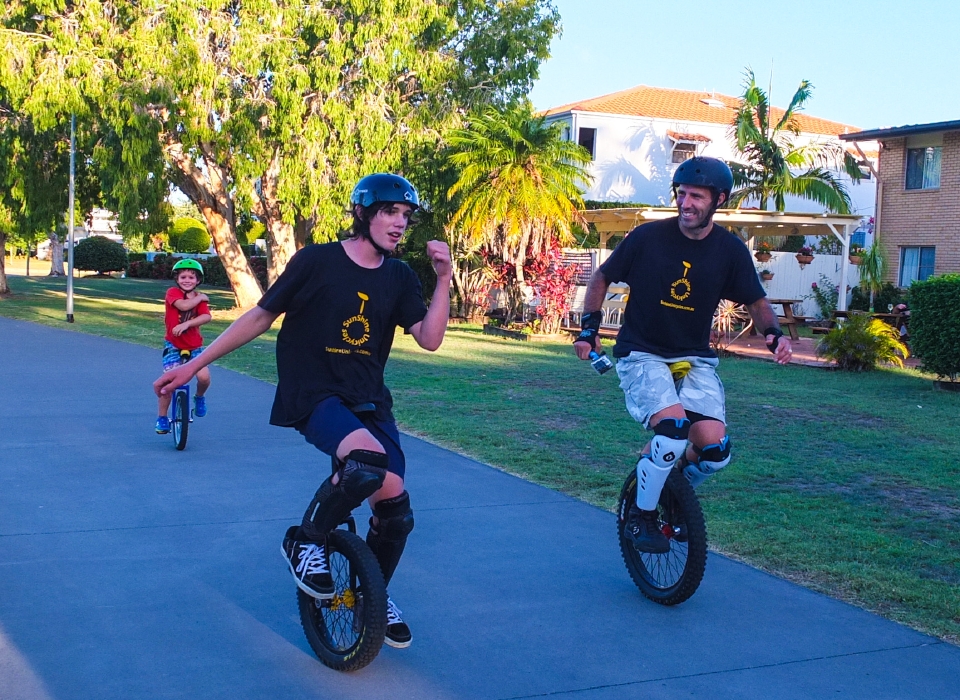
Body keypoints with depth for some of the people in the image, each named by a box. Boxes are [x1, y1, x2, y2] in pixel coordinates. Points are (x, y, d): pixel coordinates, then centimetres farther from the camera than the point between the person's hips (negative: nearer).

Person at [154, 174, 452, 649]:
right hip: (312, 395, -5)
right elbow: (261, 316, -1)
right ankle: (305, 541, -7)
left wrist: (443, 279, -14)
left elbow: (429, 339, -3)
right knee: (367, 462, -34)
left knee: (395, 508, -3)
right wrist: (193, 365, 1)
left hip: (369, 400, 5)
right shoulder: (316, 261, -7)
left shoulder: (398, 277, 5)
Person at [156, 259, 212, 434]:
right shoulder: (172, 293, -7)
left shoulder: (200, 298, 2)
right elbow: (184, 305, -28)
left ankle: (199, 397, 17)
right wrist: (200, 297, -13)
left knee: (204, 377, -19)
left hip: (195, 345, 2)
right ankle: (162, 418, 6)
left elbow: (206, 317, -17)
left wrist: (187, 323, -31)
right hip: (173, 345, -2)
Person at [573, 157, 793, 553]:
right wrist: (589, 327, -7)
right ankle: (640, 515, -6)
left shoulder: (730, 250, -4)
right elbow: (601, 278, 4)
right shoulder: (648, 237, -10)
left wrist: (773, 333, -12)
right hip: (642, 356, -3)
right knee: (675, 427, -29)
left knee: (714, 450, -16)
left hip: (694, 360, 3)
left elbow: (756, 302, 8)